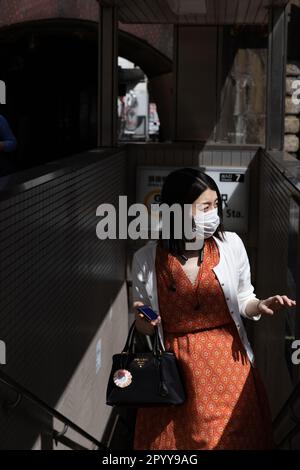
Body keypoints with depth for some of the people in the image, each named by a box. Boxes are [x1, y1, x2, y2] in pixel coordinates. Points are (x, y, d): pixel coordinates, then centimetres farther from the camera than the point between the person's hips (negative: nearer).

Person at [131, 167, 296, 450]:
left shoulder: (230, 244, -7)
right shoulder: (146, 259, -9)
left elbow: (243, 299, 8)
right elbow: (143, 327, 5)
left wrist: (259, 306, -13)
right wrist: (145, 323, -17)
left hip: (230, 365, 1)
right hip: (176, 370, -1)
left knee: (233, 438, 10)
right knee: (173, 438, 10)